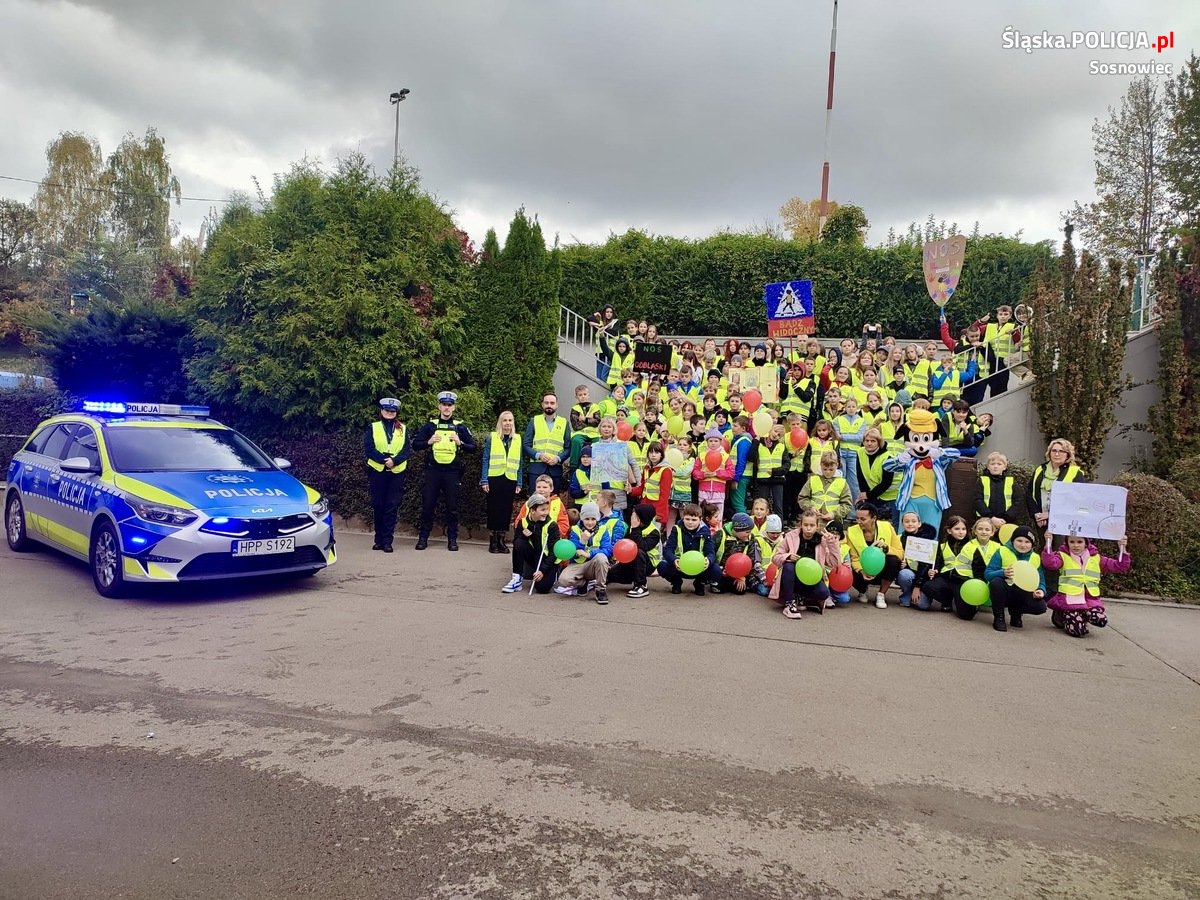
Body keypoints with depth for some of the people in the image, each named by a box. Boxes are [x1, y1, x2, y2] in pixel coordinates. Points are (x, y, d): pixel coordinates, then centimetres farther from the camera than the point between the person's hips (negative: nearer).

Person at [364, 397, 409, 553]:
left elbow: (406, 450, 1)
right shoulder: (373, 427, 6)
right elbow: (368, 449, -4)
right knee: (378, 505, 4)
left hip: (397, 472, 1)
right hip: (377, 471, 0)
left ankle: (387, 540, 2)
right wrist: (384, 460, -17)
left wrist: (394, 461, -17)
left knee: (392, 506, -2)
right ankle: (379, 539, 15)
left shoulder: (403, 429, 10)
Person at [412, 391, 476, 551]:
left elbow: (472, 447, 6)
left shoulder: (460, 427, 7)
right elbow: (415, 444, 7)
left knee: (452, 507, 3)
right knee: (427, 505, 3)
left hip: (452, 472, 0)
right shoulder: (430, 425, 7)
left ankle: (452, 539, 12)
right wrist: (428, 442, -11)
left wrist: (460, 443, -11)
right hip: (433, 471, 0)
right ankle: (423, 538, 12)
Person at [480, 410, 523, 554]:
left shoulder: (517, 439, 10)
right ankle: (493, 541, 8)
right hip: (494, 478, -2)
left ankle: (501, 540, 12)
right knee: (493, 508, 1)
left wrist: (519, 483, 6)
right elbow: (485, 460, 1)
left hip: (510, 480, 2)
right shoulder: (492, 437, 3)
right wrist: (484, 480, -6)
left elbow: (519, 462, 11)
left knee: (506, 509, 4)